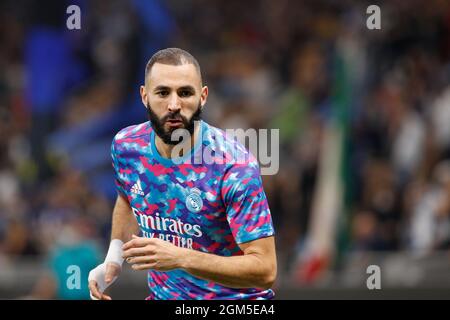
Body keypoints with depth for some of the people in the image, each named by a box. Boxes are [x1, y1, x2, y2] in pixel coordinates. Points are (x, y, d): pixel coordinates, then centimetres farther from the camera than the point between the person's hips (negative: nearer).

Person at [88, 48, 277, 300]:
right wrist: (114, 259, 6)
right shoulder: (125, 145, -4)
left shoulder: (235, 164, -21)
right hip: (163, 295, 4)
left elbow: (265, 271, -24)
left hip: (235, 299, -4)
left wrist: (180, 259, -33)